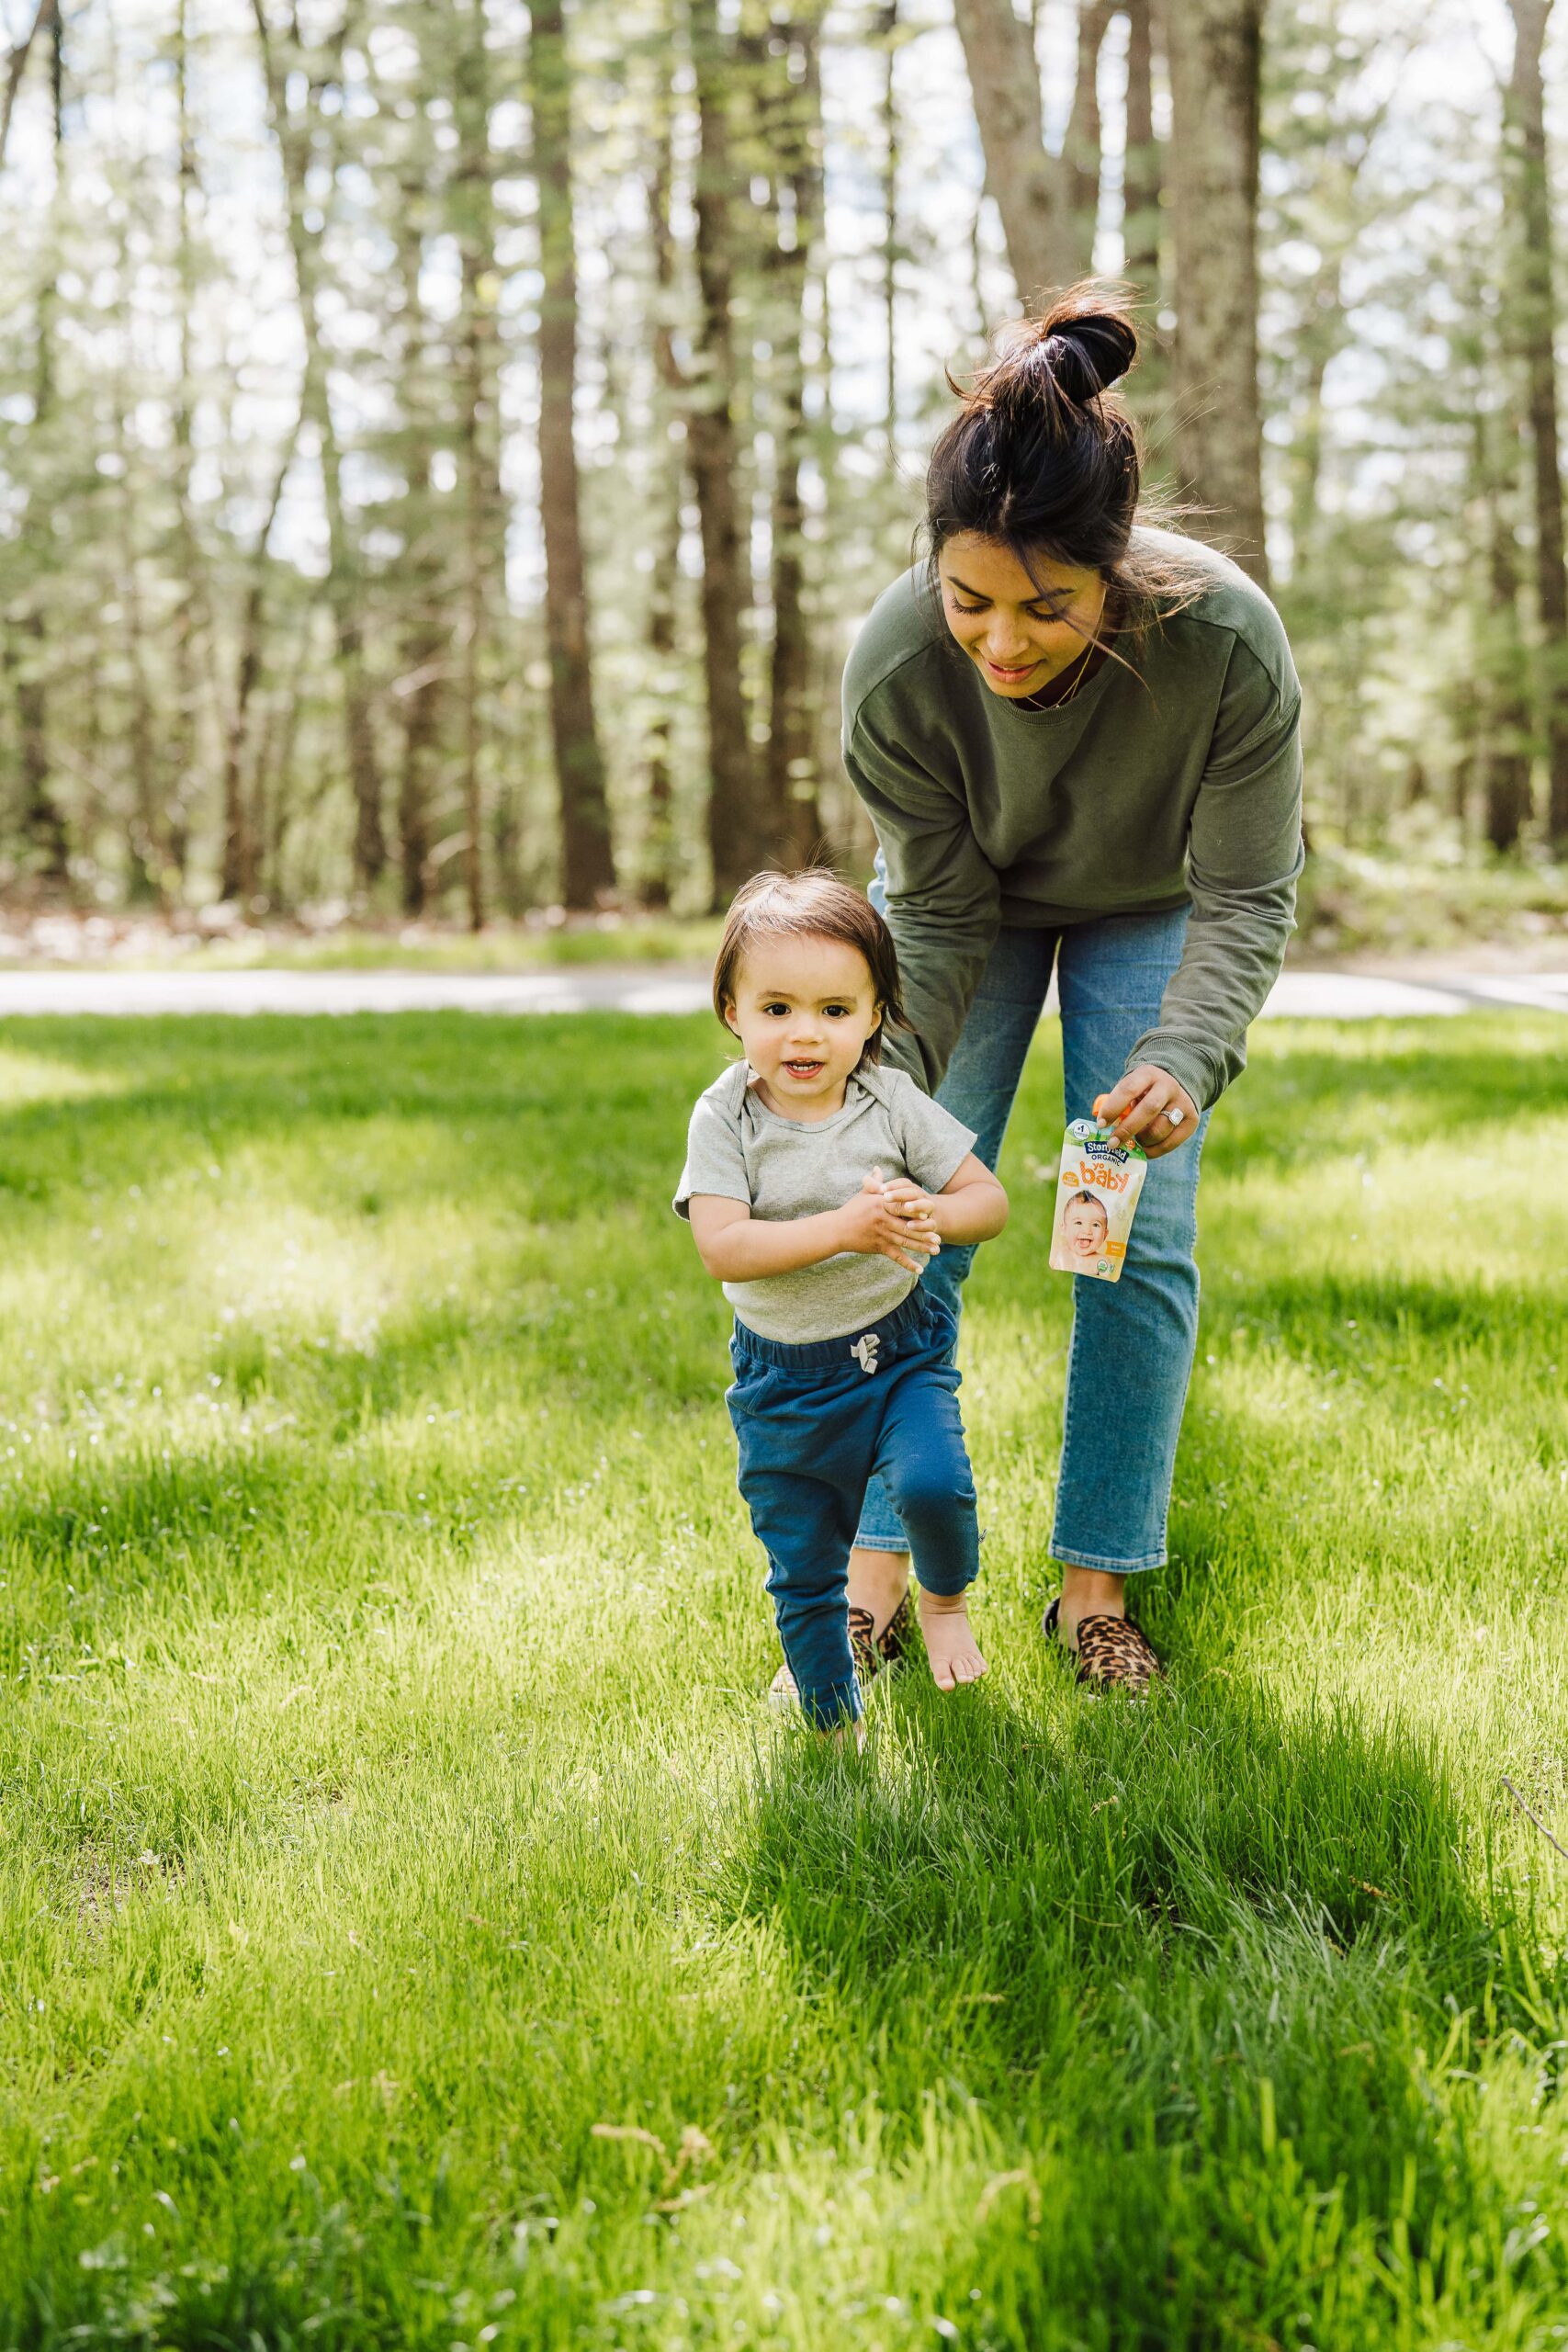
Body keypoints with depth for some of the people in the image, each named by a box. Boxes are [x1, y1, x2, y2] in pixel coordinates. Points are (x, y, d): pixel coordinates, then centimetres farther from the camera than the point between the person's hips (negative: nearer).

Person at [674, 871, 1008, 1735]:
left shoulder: (893, 1103, -9)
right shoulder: (725, 1119, -13)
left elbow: (990, 1200, -4)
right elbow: (723, 1248, -24)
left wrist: (929, 1216, -27)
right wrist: (845, 1227, -33)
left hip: (901, 1349, 0)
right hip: (785, 1381, 0)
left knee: (932, 1483, -26)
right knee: (802, 1573, 9)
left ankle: (946, 1599, 9)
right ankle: (833, 1724, 32)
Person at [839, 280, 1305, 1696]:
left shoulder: (1225, 639, -39)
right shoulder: (896, 665, -35)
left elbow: (1247, 898, -27)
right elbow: (938, 916, -21)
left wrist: (1186, 1058, -44)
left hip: (1150, 908, 0)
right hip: (975, 900, 1)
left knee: (1141, 1239, -4)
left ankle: (1097, 1585, 9)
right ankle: (879, 1566, 10)